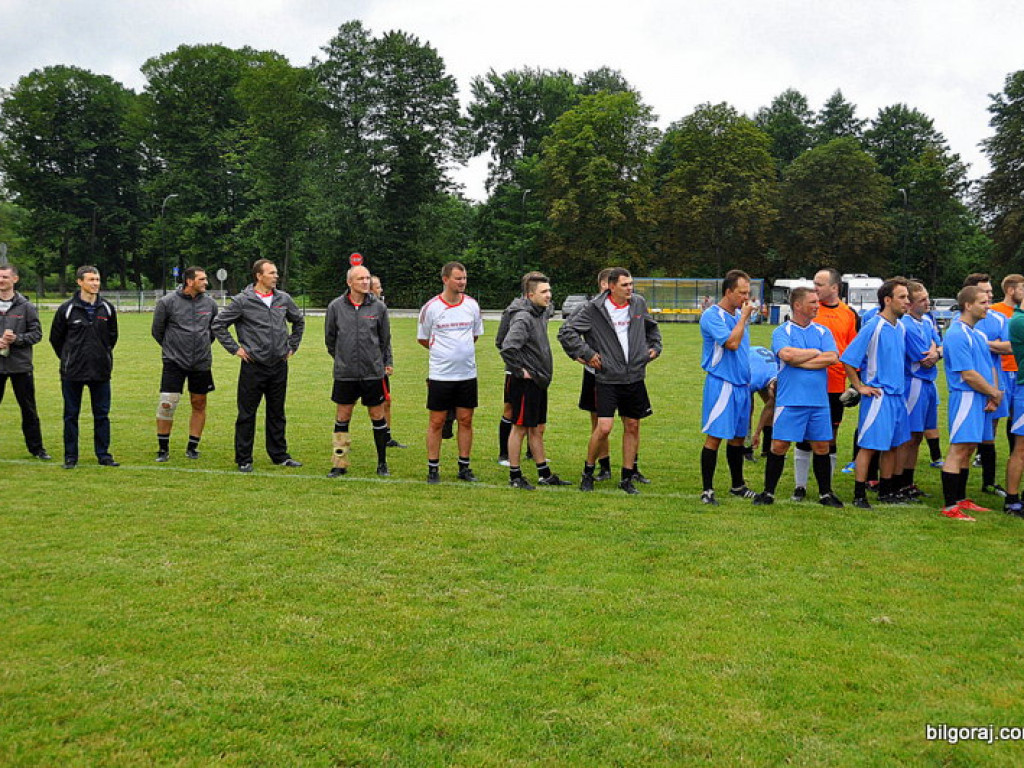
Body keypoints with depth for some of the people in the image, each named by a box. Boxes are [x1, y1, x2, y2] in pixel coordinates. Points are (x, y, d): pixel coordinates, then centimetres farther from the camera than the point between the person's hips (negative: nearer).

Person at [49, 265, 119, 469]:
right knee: (71, 415, 5)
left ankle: (103, 454, 14)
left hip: (101, 371, 2)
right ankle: (70, 457, 13)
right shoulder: (67, 309, -3)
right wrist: (68, 358, 10)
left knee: (102, 414, 5)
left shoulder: (107, 308, 4)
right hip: (72, 372, -2)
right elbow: (55, 338, 7)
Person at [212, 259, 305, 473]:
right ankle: (243, 459, 11)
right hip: (253, 367, -4)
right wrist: (235, 348, -4)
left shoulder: (283, 299, 7)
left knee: (277, 414, 13)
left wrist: (292, 346, 17)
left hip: (279, 366, 4)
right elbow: (219, 325, -1)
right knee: (247, 415, 2)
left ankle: (280, 455, 22)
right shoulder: (242, 301, -6)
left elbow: (299, 321, 25)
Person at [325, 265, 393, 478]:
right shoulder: (336, 306, -1)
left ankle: (382, 463, 17)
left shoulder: (378, 306, 0)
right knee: (342, 418, 5)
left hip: (373, 372, 0)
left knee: (378, 417, 5)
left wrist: (387, 362, 10)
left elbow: (385, 338, 10)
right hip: (345, 373, 0)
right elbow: (330, 337, 12)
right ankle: (340, 464, 15)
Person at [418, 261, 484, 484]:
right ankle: (433, 468, 11)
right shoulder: (431, 307, -5)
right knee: (436, 422, 2)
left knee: (466, 420, 7)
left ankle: (464, 467, 17)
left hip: (467, 373, 3)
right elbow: (422, 339, 6)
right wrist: (445, 352, 10)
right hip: (440, 374, -3)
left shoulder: (472, 304, 4)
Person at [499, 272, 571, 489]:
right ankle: (515, 476, 10)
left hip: (540, 382, 9)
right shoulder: (523, 318, -19)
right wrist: (519, 371, -18)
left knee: (537, 429, 15)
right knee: (520, 428, 1)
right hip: (525, 383, -9)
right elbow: (508, 347, -31)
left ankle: (544, 474, 24)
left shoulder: (542, 314, 9)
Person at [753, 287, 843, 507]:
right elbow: (787, 355, -20)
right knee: (779, 445, -2)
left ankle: (825, 493, 20)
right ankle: (768, 492, 10)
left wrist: (799, 361, -9)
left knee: (821, 447, 8)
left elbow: (832, 357, -6)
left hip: (819, 400, 4)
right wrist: (815, 352, -7)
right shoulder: (782, 332, 0)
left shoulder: (823, 332, 10)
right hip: (790, 400, -3)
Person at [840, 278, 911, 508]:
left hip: (897, 394, 8)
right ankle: (859, 495, 2)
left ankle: (886, 491, 24)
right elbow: (848, 360, -14)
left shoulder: (900, 327, 9)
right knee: (869, 445, -4)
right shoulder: (872, 327, -14)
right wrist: (860, 387, -12)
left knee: (892, 444, 13)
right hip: (878, 396, -8)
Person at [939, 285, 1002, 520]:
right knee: (959, 449, -9)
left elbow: (990, 366, 16)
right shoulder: (956, 335, -14)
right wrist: (995, 393, -7)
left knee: (967, 450, 14)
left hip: (982, 400, 9)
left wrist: (994, 396, 0)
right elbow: (969, 375, -18)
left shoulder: (979, 334, 16)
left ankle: (961, 499, 23)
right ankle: (949, 507, -7)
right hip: (966, 397, -9)